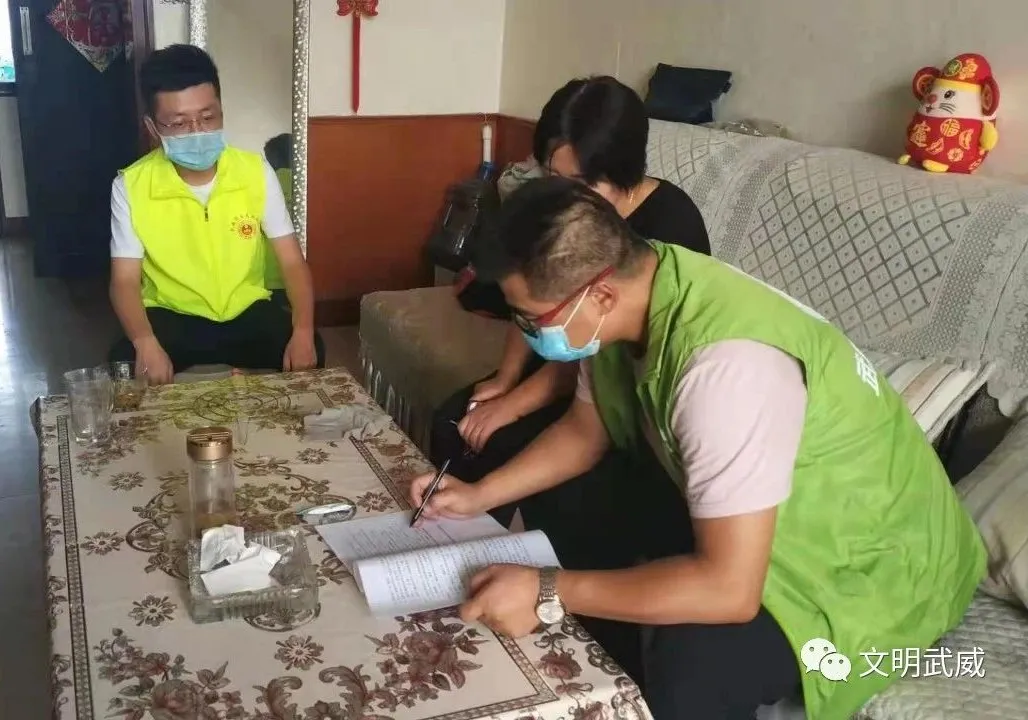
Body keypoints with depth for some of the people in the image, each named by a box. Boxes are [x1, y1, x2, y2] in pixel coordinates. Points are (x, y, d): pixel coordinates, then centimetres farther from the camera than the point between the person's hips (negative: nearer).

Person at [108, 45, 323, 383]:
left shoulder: (256, 172, -10)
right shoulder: (130, 187, -13)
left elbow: (292, 262, -10)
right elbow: (125, 281, -12)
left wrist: (303, 331, -29)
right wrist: (145, 342, -34)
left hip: (247, 311, 1)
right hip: (170, 316, -1)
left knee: (309, 354, -25)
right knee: (126, 365, -31)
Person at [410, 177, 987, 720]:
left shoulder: (724, 362, -37)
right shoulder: (631, 290, -11)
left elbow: (729, 588, -36)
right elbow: (585, 430, 7)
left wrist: (549, 593, -29)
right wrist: (482, 495, -3)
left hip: (869, 557, -8)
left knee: (686, 672, -32)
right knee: (563, 508, 7)